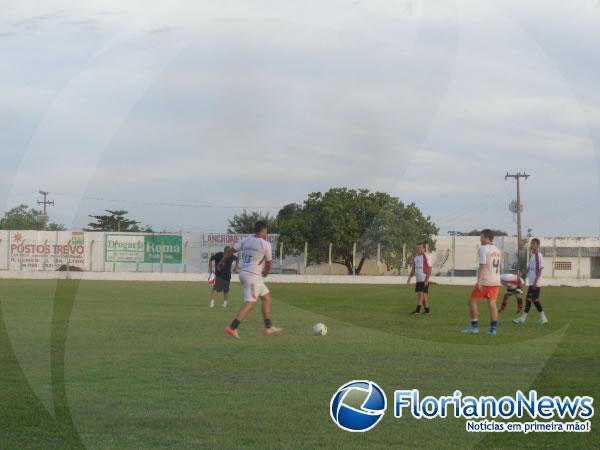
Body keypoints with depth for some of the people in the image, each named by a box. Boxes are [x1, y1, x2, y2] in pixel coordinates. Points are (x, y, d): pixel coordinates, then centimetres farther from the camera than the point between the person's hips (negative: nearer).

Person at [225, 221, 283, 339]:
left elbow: (231, 250, 11)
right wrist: (266, 272, 20)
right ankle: (232, 328, -20)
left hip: (244, 273, 9)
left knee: (267, 297, 17)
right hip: (253, 276, -9)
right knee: (250, 302, -11)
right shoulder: (265, 244, -9)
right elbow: (269, 263, -2)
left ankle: (269, 328, 18)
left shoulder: (246, 240, 9)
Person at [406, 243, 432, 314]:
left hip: (424, 280, -7)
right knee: (424, 294, 10)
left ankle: (418, 310, -14)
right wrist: (409, 278, 8)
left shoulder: (426, 257, -8)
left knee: (421, 293, -12)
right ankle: (426, 310, 15)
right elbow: (413, 269, 18)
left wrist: (427, 279, -19)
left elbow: (429, 269, -12)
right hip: (418, 279, 7)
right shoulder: (416, 258, 14)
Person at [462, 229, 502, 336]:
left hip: (485, 280, -7)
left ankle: (474, 326, 2)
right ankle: (493, 328, -2)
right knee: (492, 303, 5)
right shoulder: (497, 250, 14)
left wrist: (479, 281, -22)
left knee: (473, 301, 4)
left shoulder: (483, 249, -10)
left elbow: (483, 265, -18)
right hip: (496, 281, 7)